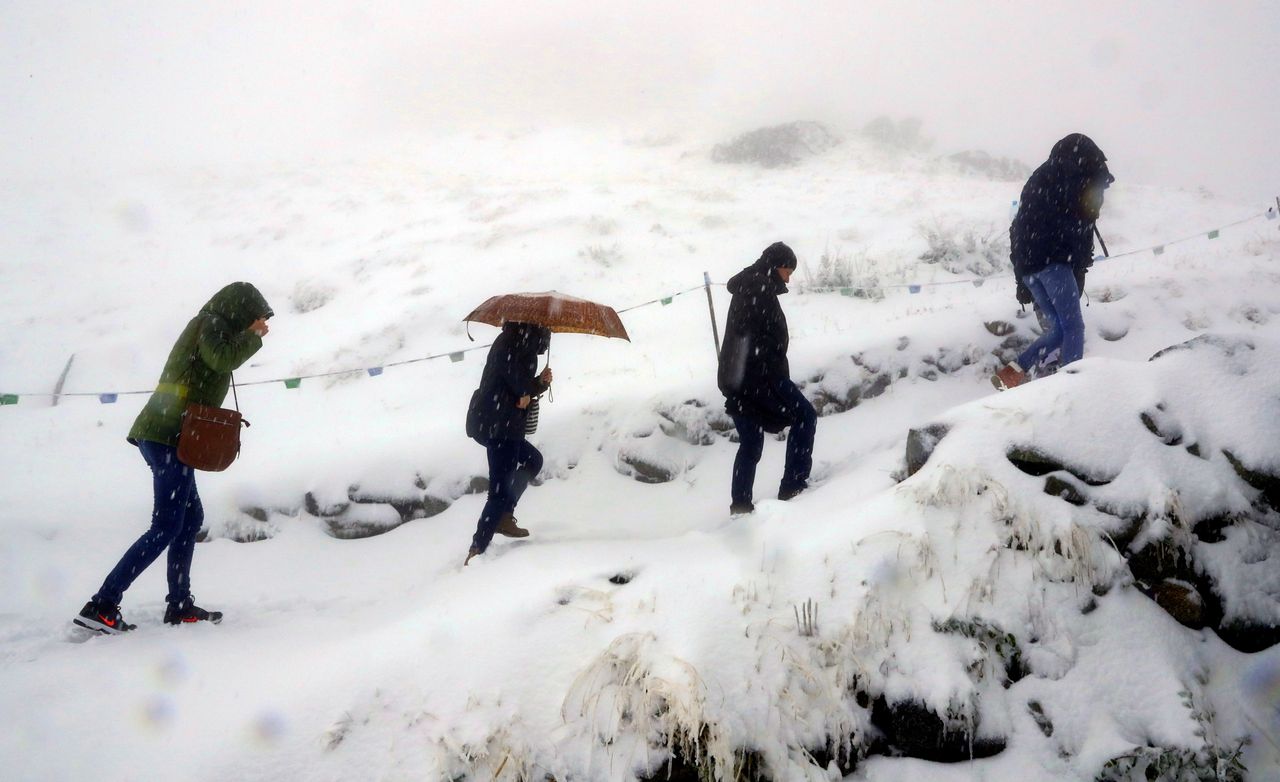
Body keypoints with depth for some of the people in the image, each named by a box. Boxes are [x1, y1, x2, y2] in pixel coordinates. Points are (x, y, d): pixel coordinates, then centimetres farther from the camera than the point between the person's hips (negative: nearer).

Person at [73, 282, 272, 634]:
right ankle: (102, 606, -14)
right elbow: (224, 360, -21)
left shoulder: (210, 327, 23)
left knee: (191, 518, 14)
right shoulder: (210, 323, -4)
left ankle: (180, 605, 16)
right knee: (166, 527, -12)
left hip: (163, 436, 10)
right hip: (170, 436, -10)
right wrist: (253, 335, -7)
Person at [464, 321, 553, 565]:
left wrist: (540, 383, 5)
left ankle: (504, 517, 20)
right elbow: (512, 371, -28)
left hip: (487, 422, 10)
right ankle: (476, 551, -9)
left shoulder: (508, 339, 20)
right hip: (499, 425, -10)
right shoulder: (523, 338, -9)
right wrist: (524, 393, -11)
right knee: (501, 489, -7)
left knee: (532, 460, 26)